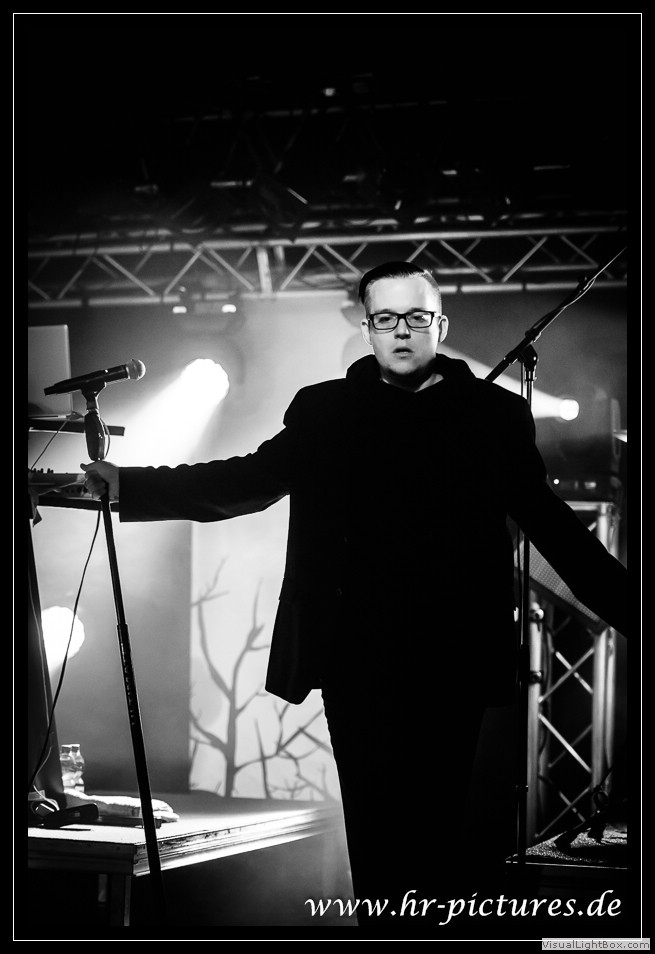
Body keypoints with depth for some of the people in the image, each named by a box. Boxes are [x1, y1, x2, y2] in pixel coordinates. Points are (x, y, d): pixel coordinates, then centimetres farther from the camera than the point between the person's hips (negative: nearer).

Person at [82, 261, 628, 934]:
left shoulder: (494, 414, 8)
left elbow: (550, 522, 10)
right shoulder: (324, 411, 11)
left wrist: (622, 604, 5)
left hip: (449, 665, -1)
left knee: (438, 830, -4)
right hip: (357, 663, 1)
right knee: (372, 828, 1)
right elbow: (251, 479, 7)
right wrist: (129, 487, -2)